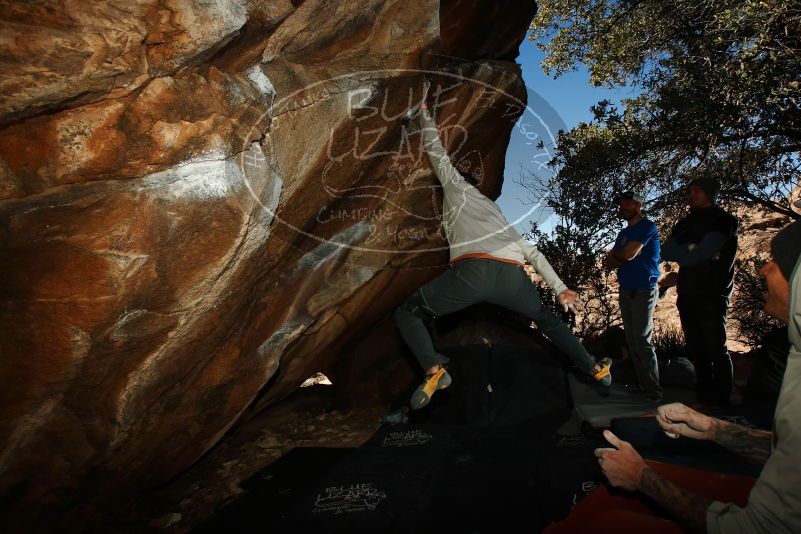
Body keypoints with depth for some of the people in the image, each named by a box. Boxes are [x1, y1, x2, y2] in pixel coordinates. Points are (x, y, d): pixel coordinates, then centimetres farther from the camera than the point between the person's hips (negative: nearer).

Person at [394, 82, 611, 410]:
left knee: (407, 314, 11)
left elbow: (435, 149, 29)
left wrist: (424, 109, 44)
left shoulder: (456, 184, 29)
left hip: (474, 270, -6)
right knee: (546, 318, 36)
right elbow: (532, 253, 34)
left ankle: (433, 369, -13)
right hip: (512, 275, 6)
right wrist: (560, 289, 33)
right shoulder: (494, 210, 40)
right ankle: (594, 368, 39)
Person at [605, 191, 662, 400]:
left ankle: (654, 390, -4)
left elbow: (627, 255, -18)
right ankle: (642, 384, 13)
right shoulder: (624, 233, 17)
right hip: (625, 291, 8)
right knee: (631, 340, 7)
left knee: (642, 340, -10)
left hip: (643, 291, -8)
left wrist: (614, 254, 2)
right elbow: (610, 263, 12)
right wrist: (623, 255, -7)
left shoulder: (647, 227, -8)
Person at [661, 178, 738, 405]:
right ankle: (704, 398, 14)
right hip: (687, 293, 6)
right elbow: (666, 252, 4)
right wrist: (692, 250, -11)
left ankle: (721, 402, 2)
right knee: (696, 348, 7)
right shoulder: (684, 224, 18)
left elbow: (704, 252, -15)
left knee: (716, 348, -5)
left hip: (712, 294, -6)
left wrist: (680, 255, -2)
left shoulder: (724, 220, -1)